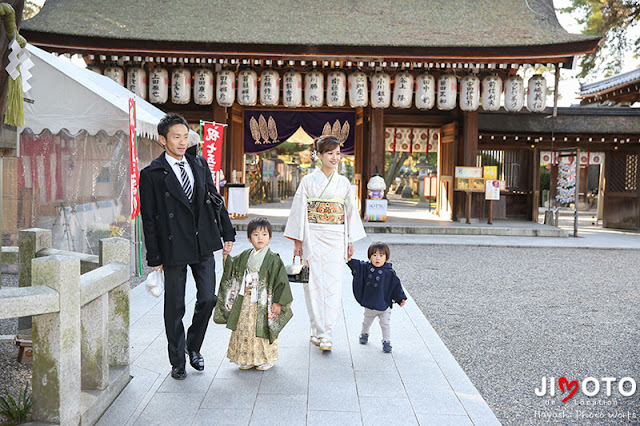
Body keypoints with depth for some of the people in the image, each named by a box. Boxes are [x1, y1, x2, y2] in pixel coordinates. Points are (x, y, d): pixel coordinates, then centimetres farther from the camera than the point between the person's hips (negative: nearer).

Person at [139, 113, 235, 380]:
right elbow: (148, 218, -5)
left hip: (204, 245, 4)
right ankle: (177, 362, 25)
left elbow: (215, 200, 13)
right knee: (175, 308, 7)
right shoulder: (151, 174, -5)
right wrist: (154, 257, -7)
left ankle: (193, 347, 30)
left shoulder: (199, 165, 9)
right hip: (174, 248, -4)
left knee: (208, 299, 5)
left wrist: (227, 233, 9)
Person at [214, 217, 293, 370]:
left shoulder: (273, 259, -10)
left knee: (263, 330, 4)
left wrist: (278, 302, -13)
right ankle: (247, 359, 28)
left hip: (263, 303, -5)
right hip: (245, 303, 5)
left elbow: (281, 281, -10)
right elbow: (233, 270, 17)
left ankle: (266, 359, 23)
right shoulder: (245, 256, 5)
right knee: (244, 330, 11)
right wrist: (226, 257, 0)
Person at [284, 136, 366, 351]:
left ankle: (325, 334, 2)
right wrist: (297, 241, -2)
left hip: (336, 239, 2)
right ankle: (318, 330, 12)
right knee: (314, 283, 0)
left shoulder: (344, 183, 8)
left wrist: (350, 241, 9)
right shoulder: (308, 181, 1)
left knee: (333, 285, -3)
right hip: (313, 238, -2)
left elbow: (351, 211, 12)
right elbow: (299, 211, 1)